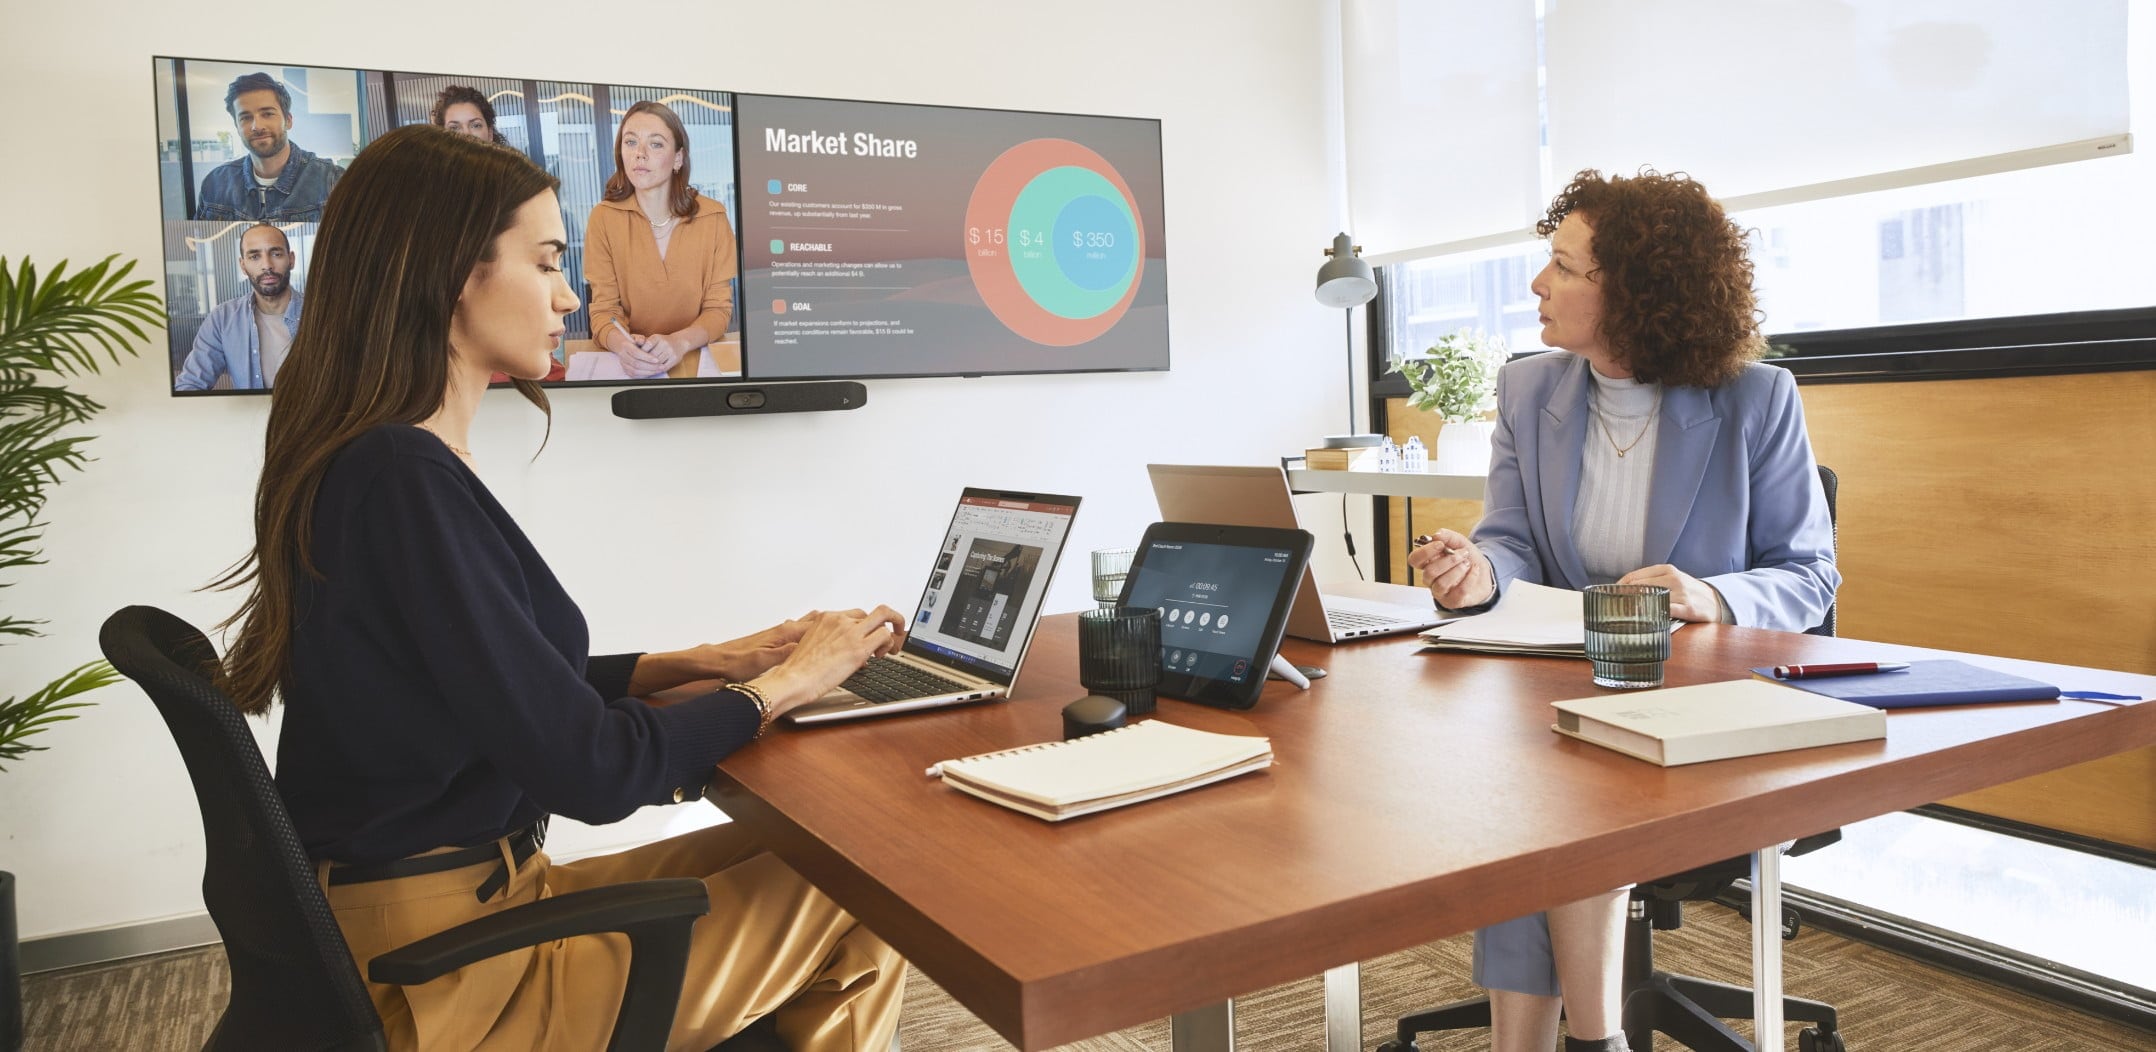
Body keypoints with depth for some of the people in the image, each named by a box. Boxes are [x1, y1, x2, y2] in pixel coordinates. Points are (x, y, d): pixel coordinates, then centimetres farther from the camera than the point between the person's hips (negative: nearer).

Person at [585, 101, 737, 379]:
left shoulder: (712, 217, -3)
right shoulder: (604, 218, -2)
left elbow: (719, 308, -2)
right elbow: (604, 310, -3)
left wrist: (680, 342, -22)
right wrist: (623, 345, -25)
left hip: (698, 358, -1)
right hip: (630, 365, 1)